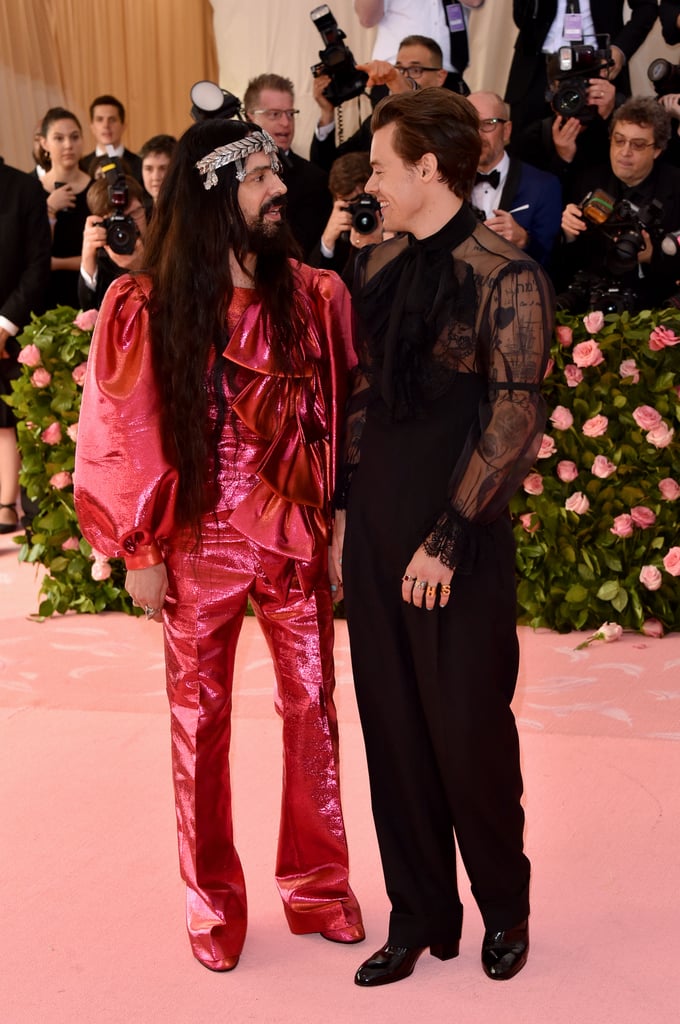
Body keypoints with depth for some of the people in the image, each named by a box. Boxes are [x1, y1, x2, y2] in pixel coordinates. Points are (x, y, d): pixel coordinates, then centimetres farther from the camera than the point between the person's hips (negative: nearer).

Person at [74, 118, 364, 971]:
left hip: (297, 539, 2)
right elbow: (122, 437, -5)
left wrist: (342, 525, -1)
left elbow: (342, 420, 2)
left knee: (313, 710, 8)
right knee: (200, 723, 10)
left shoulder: (314, 297, -2)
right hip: (198, 548, -1)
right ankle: (213, 901, 27)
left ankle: (317, 882, 27)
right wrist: (140, 551, -4)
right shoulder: (145, 309, -9)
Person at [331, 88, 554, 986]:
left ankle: (504, 909, 28)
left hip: (457, 541, -6)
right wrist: (345, 503, 10)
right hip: (374, 531, 6)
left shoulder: (505, 277, -10)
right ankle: (419, 917, 27)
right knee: (392, 731, 11)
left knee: (469, 733, 3)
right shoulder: (380, 266, 10)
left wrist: (448, 540, -14)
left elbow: (513, 422, -13)